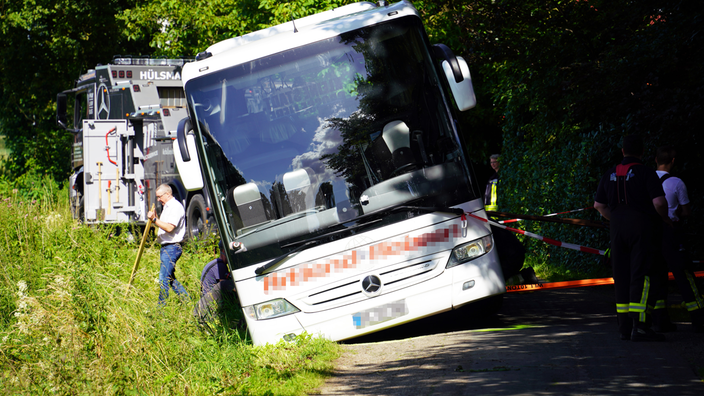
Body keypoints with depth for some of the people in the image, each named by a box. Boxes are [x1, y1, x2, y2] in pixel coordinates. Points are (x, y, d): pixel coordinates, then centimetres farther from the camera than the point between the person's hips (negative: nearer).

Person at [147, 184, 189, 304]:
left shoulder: (175, 206, -13)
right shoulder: (168, 207, 20)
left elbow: (169, 227, -24)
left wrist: (154, 219, -25)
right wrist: (155, 218, 9)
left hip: (171, 248, -11)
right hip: (166, 248, 11)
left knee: (164, 279, -9)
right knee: (170, 278, 14)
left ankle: (161, 306, -5)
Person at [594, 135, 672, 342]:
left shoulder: (610, 174, 11)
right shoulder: (646, 172, -6)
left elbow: (599, 205, 14)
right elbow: (659, 201, -15)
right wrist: (665, 218, 3)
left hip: (617, 226, 5)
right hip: (641, 225, -5)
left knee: (621, 276, 8)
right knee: (641, 275, -7)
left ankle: (624, 326, 9)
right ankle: (639, 326, -14)